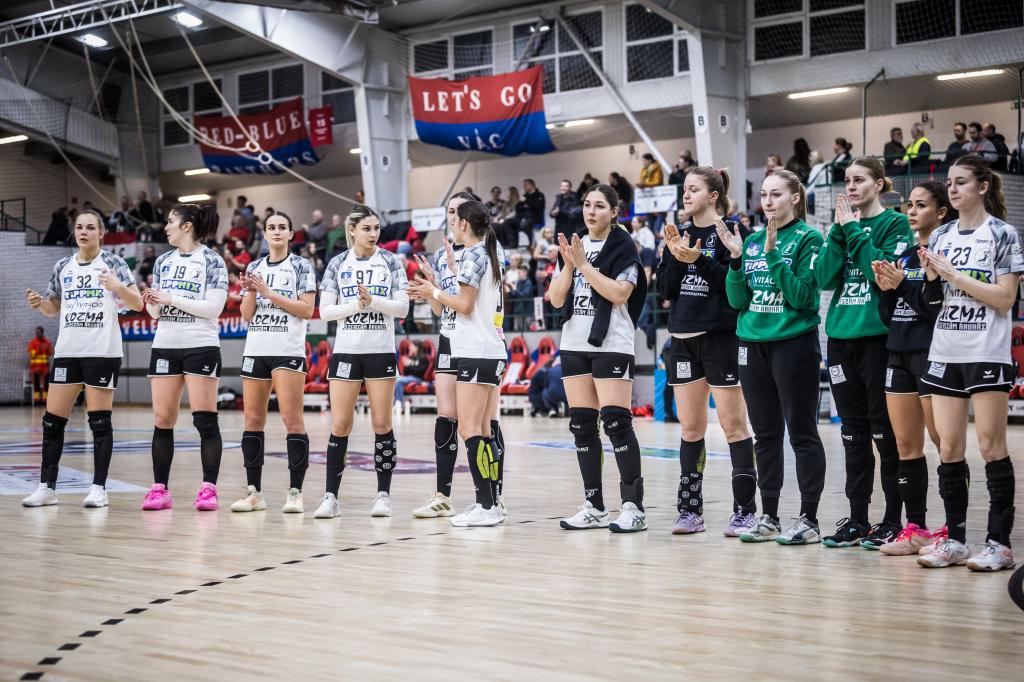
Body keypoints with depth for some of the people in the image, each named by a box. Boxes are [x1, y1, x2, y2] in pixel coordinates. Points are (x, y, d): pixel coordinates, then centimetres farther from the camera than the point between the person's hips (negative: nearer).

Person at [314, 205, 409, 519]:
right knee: (339, 425, -1)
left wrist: (373, 301, -17)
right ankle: (331, 497, 4)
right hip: (345, 351, 0)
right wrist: (356, 305, -15)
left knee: (382, 424, 2)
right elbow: (324, 311, 0)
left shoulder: (390, 262, 3)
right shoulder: (338, 264, 4)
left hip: (381, 352, 0)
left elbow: (402, 307, -2)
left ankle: (383, 494, 11)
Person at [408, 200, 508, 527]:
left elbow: (465, 305, -13)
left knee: (470, 430, -10)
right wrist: (435, 290, 19)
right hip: (493, 351, 10)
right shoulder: (491, 253, 18)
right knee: (486, 431, 10)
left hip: (475, 353, -10)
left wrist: (434, 293, 1)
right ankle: (493, 503, 11)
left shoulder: (472, 254, -9)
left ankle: (486, 506, -11)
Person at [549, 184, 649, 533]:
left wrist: (584, 264, -14)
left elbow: (620, 293, -16)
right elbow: (556, 299, 8)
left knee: (616, 422, -12)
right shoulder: (574, 245, 14)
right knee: (582, 425, 6)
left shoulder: (623, 246, -2)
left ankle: (633, 506, -6)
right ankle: (594, 507, 13)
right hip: (574, 344, 6)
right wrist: (568, 265, -6)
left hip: (612, 345, -6)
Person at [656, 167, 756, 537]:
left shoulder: (731, 231, -4)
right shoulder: (680, 234, 13)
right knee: (690, 427, 9)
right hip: (683, 338, 6)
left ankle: (745, 510, 2)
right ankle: (690, 509, 16)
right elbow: (665, 288, 8)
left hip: (721, 336, -6)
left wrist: (700, 260, -19)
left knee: (733, 424, -4)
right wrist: (675, 257, -7)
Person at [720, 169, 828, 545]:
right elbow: (737, 300, 7)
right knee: (765, 434, 10)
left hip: (794, 343, -6)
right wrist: (736, 261, -7)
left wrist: (774, 256, -20)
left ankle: (808, 519, 6)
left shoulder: (808, 238, -6)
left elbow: (804, 297, -15)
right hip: (753, 343, 6)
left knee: (801, 432, 0)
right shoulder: (752, 241, 11)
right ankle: (768, 517, 17)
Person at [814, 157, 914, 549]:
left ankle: (893, 519, 8)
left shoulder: (895, 224, -1)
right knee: (853, 433, 9)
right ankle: (857, 520, 16)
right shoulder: (843, 224, 14)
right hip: (841, 336, 5)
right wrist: (840, 231, -5)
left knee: (884, 430, -1)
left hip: (879, 336, -5)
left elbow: (883, 273, -16)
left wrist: (854, 230, -11)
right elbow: (824, 278, 2)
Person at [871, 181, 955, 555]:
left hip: (932, 353, -8)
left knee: (944, 441, -3)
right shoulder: (904, 254, 16)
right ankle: (915, 528, 14)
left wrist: (903, 284, -18)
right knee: (906, 445, 8)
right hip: (899, 354, 8)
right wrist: (885, 289, -2)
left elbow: (939, 308, -15)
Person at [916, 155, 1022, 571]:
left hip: (987, 354, -5)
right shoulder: (941, 236, 13)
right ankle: (954, 540, 12)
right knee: (948, 448, 4)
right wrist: (931, 275, -6)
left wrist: (953, 273, -13)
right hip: (945, 352, 5)